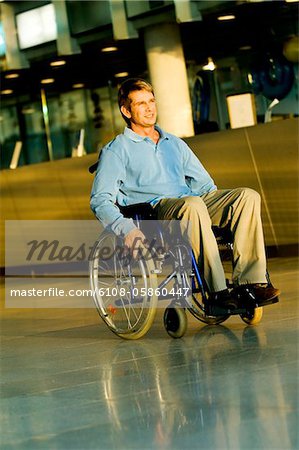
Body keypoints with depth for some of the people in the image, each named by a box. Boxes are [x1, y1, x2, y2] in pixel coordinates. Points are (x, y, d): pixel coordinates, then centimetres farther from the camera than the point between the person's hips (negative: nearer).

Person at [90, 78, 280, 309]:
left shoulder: (175, 143, 29)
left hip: (191, 205, 6)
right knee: (193, 204, -39)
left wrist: (223, 209, 7)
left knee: (248, 195, -19)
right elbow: (100, 200, -1)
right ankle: (218, 293, -39)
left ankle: (250, 283, -30)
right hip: (152, 211, -6)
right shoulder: (116, 150, 10)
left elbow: (203, 183, 28)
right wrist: (127, 229, -20)